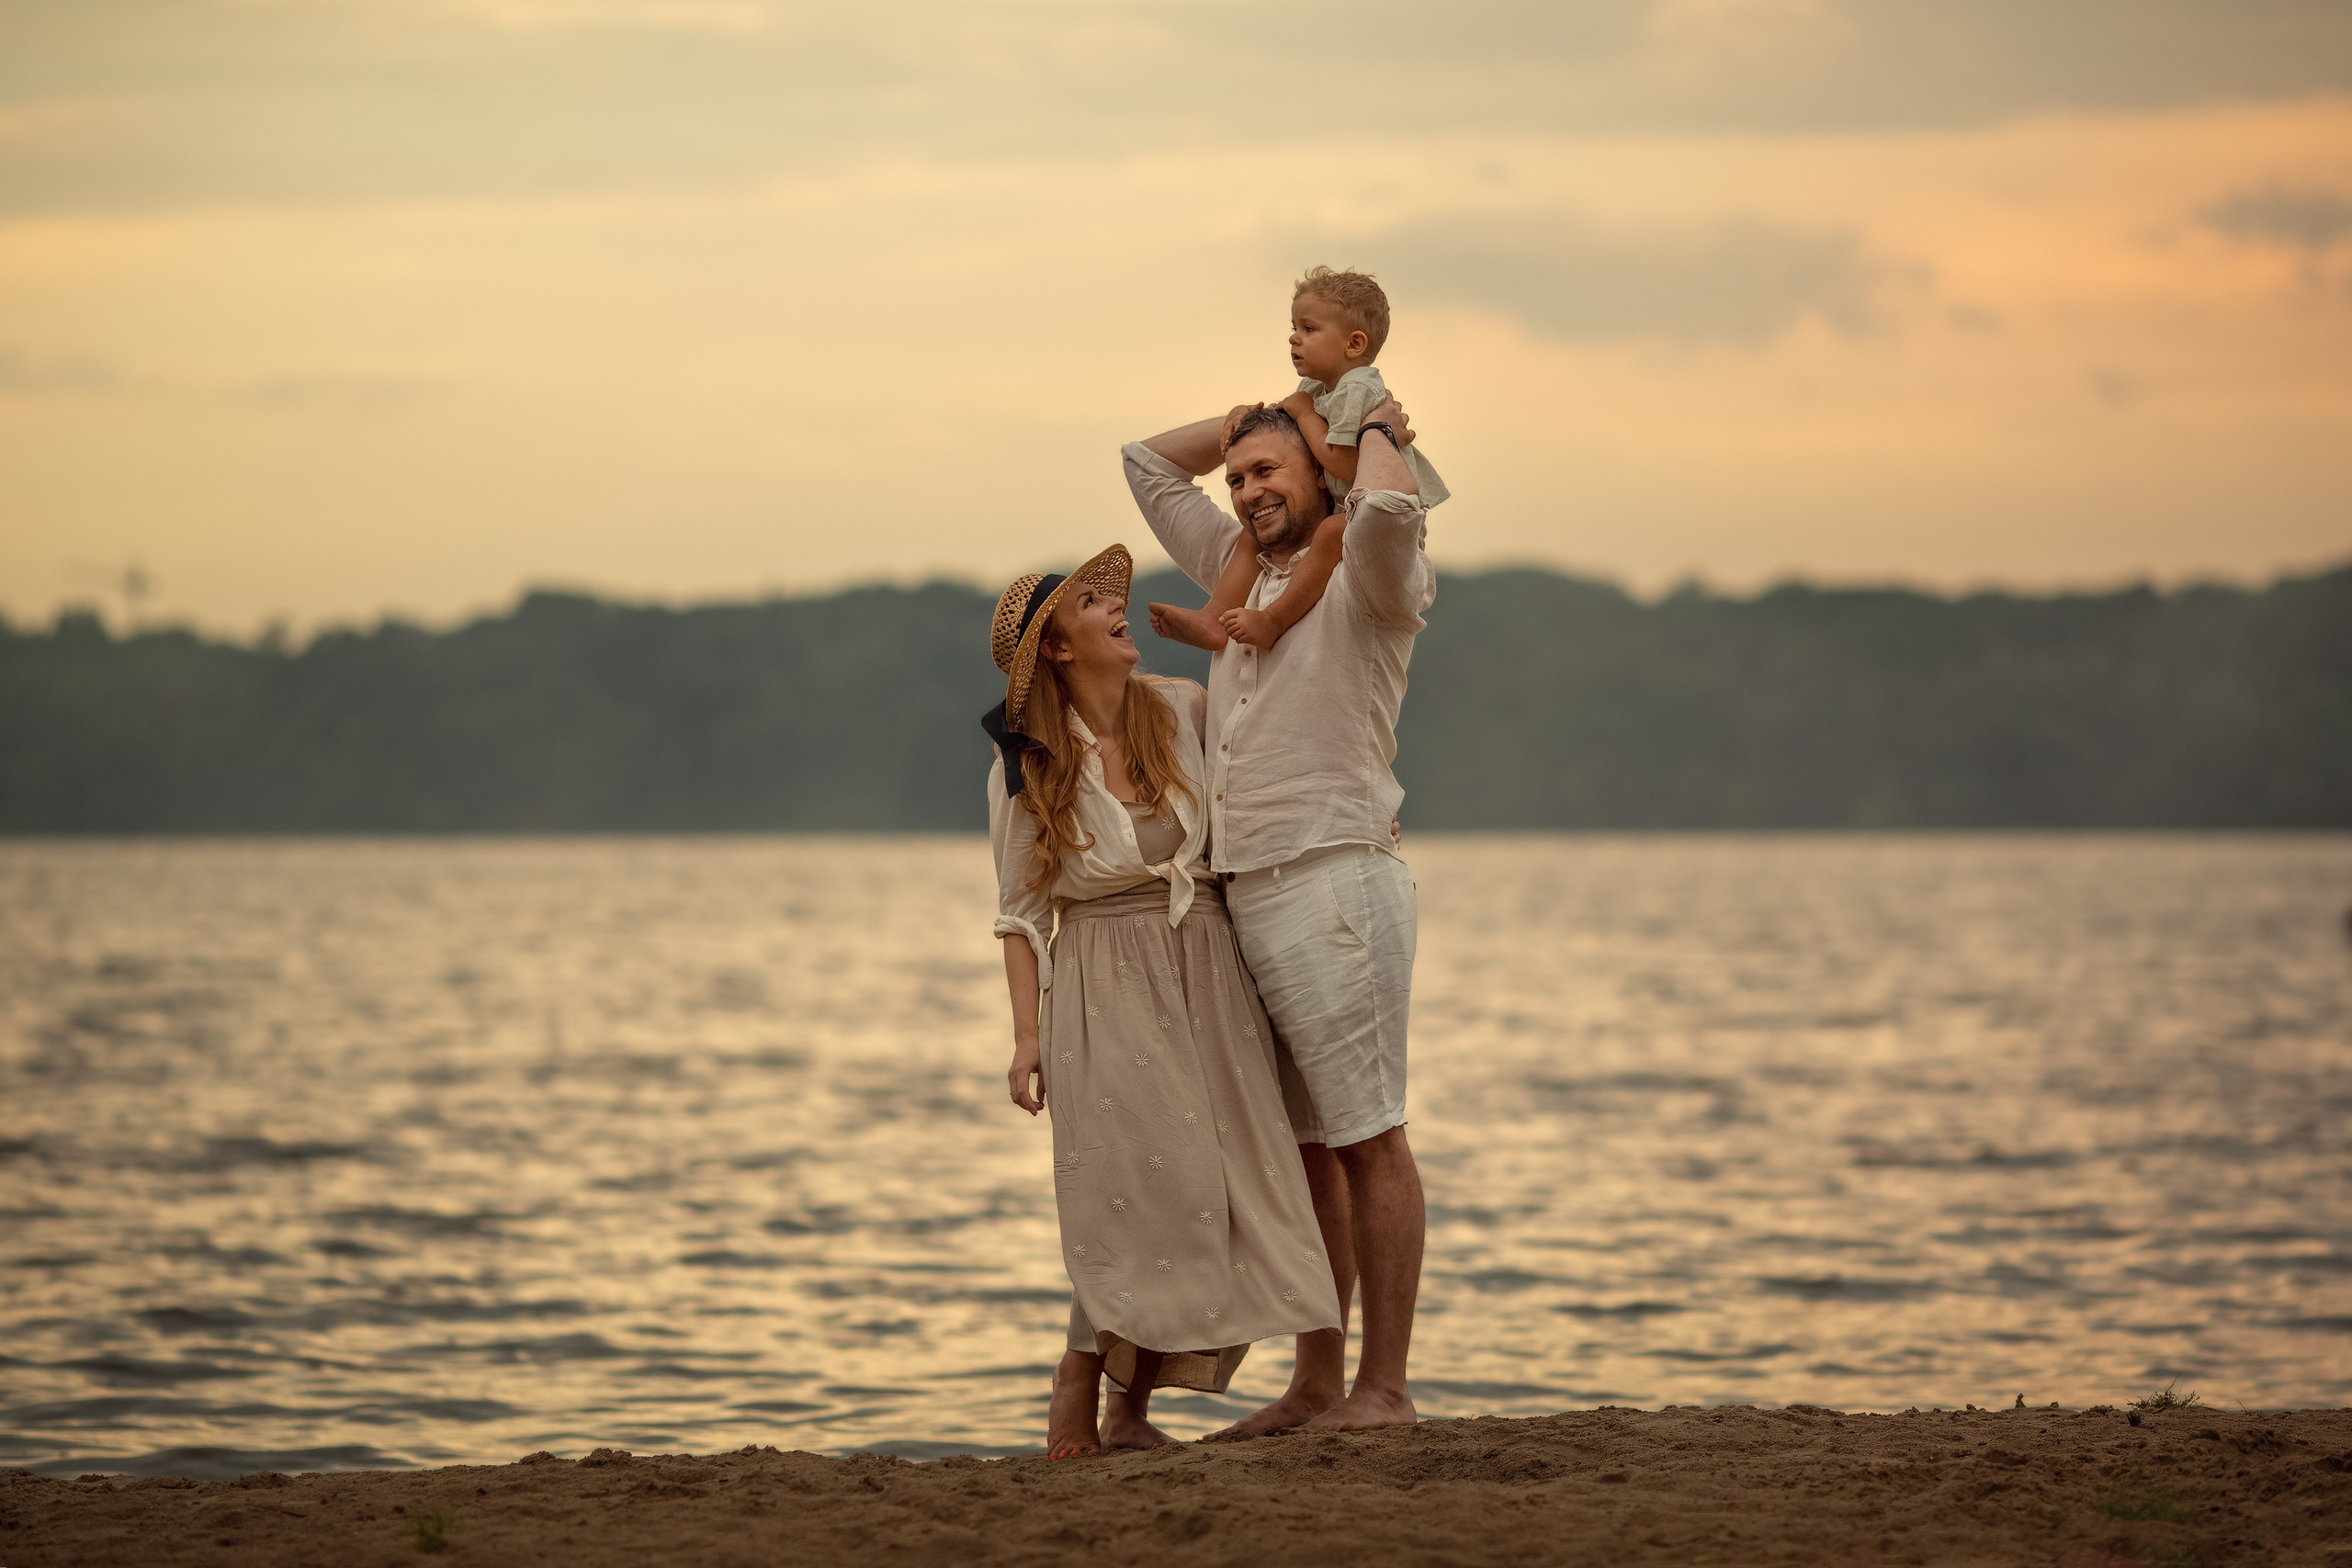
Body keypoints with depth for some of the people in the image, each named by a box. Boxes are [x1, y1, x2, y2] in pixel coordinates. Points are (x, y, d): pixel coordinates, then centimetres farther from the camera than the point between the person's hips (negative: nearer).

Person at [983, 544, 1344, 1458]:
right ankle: (1078, 1384, -4)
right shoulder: (1024, 772, -4)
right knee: (1147, 1173, -19)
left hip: (1204, 969, 4)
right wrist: (1028, 1034, -7)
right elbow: (1022, 913, 0)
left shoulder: (1183, 712, 3)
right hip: (1100, 984, -4)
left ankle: (1131, 1409, 2)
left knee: (1220, 1182, -5)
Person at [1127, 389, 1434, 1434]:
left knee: (1367, 1140, -7)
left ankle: (1384, 1388, -7)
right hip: (1247, 896, 8)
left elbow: (1390, 508, -27)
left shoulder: (1369, 580, -2)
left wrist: (1373, 430, -6)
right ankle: (1317, 1385, 12)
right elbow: (1148, 464, 30)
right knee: (1303, 1145, 9)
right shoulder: (1244, 572, 20)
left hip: (1336, 882, -8)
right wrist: (1273, 414, 23)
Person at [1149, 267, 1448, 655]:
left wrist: (1305, 413, -15)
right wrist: (1249, 412, 9)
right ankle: (1215, 619, -7)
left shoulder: (1358, 390, -20)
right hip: (1343, 506, 10)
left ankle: (1273, 622, -35)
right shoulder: (1318, 387, 11)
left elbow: (1343, 464, -27)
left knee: (1331, 533, -37)